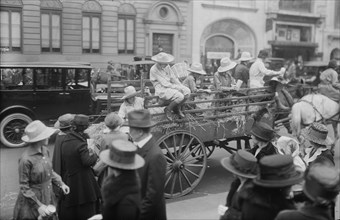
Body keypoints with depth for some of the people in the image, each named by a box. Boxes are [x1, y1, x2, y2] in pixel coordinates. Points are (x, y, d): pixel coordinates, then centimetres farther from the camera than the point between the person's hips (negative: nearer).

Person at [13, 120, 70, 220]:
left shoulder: (45, 150, -3)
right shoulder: (26, 159, -22)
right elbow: (24, 187, -14)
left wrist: (60, 183, 0)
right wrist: (38, 205, -15)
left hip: (48, 198, 6)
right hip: (32, 202, -6)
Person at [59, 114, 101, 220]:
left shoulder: (65, 141, 3)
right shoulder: (80, 144, -19)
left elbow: (63, 160, 11)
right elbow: (88, 161, -21)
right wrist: (94, 155, -2)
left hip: (68, 179, 7)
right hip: (82, 180, -7)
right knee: (86, 210, 6)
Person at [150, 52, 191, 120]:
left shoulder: (167, 66, 8)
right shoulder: (154, 69, -15)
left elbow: (173, 78, 13)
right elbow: (165, 84, -18)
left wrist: (181, 86, -2)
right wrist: (177, 87, -18)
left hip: (170, 87, 8)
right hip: (161, 90, -8)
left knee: (187, 91, -13)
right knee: (180, 96, -29)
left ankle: (177, 108, 7)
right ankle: (168, 109, -5)